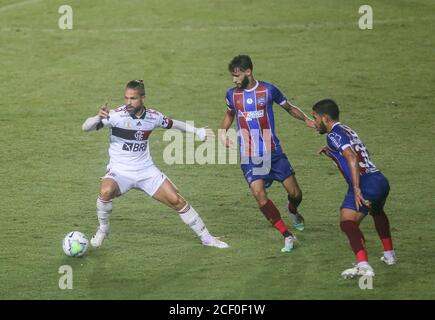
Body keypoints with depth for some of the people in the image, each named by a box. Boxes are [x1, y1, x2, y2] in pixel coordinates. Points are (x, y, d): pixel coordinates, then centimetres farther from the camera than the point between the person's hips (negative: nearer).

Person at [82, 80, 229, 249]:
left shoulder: (153, 116, -5)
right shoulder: (117, 115, -18)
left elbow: (172, 123, 18)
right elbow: (86, 127, -23)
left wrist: (197, 131, 21)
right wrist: (98, 118, -44)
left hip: (147, 171, 3)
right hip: (120, 171, -3)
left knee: (176, 200, -3)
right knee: (106, 191, -34)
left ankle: (206, 237, 15)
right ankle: (102, 230, -6)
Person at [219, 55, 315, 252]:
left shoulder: (268, 90, -5)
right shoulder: (232, 94, 3)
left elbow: (289, 108, 7)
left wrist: (306, 120, -8)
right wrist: (223, 132, 8)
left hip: (273, 152, -1)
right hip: (249, 156, 1)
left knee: (295, 193, -2)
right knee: (259, 194, -18)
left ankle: (292, 211, 37)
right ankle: (287, 235, -9)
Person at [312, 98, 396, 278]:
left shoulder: (334, 135, -4)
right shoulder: (347, 131, 23)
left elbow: (352, 158, -19)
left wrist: (356, 189, -24)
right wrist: (332, 151, 37)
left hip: (365, 182, -10)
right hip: (381, 180, 10)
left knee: (348, 223, -18)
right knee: (377, 212, 38)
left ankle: (364, 266, -36)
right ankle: (389, 255, 48)